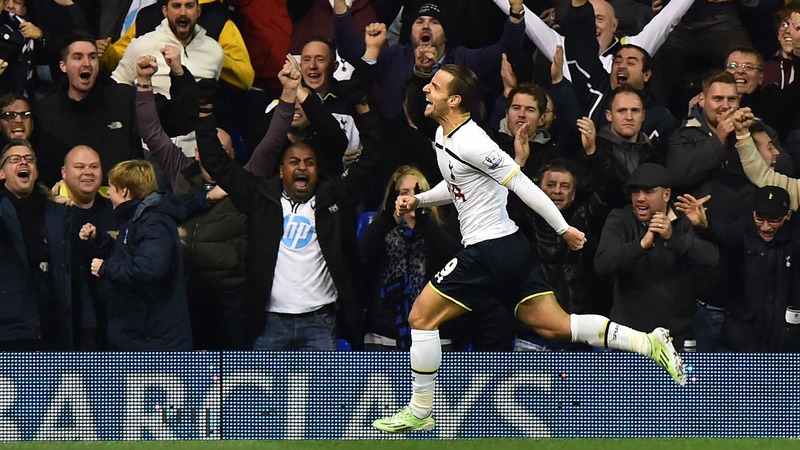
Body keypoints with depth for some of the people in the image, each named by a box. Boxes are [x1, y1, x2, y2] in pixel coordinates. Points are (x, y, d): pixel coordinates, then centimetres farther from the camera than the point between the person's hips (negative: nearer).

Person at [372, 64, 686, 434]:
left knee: (421, 318, -2)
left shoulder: (470, 142, -19)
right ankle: (650, 343, 0)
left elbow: (522, 185, -18)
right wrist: (418, 200, 14)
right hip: (510, 248, 10)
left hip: (489, 250, -10)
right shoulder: (442, 135, 11)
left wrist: (563, 229, -15)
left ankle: (419, 413, 6)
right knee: (556, 327, 6)